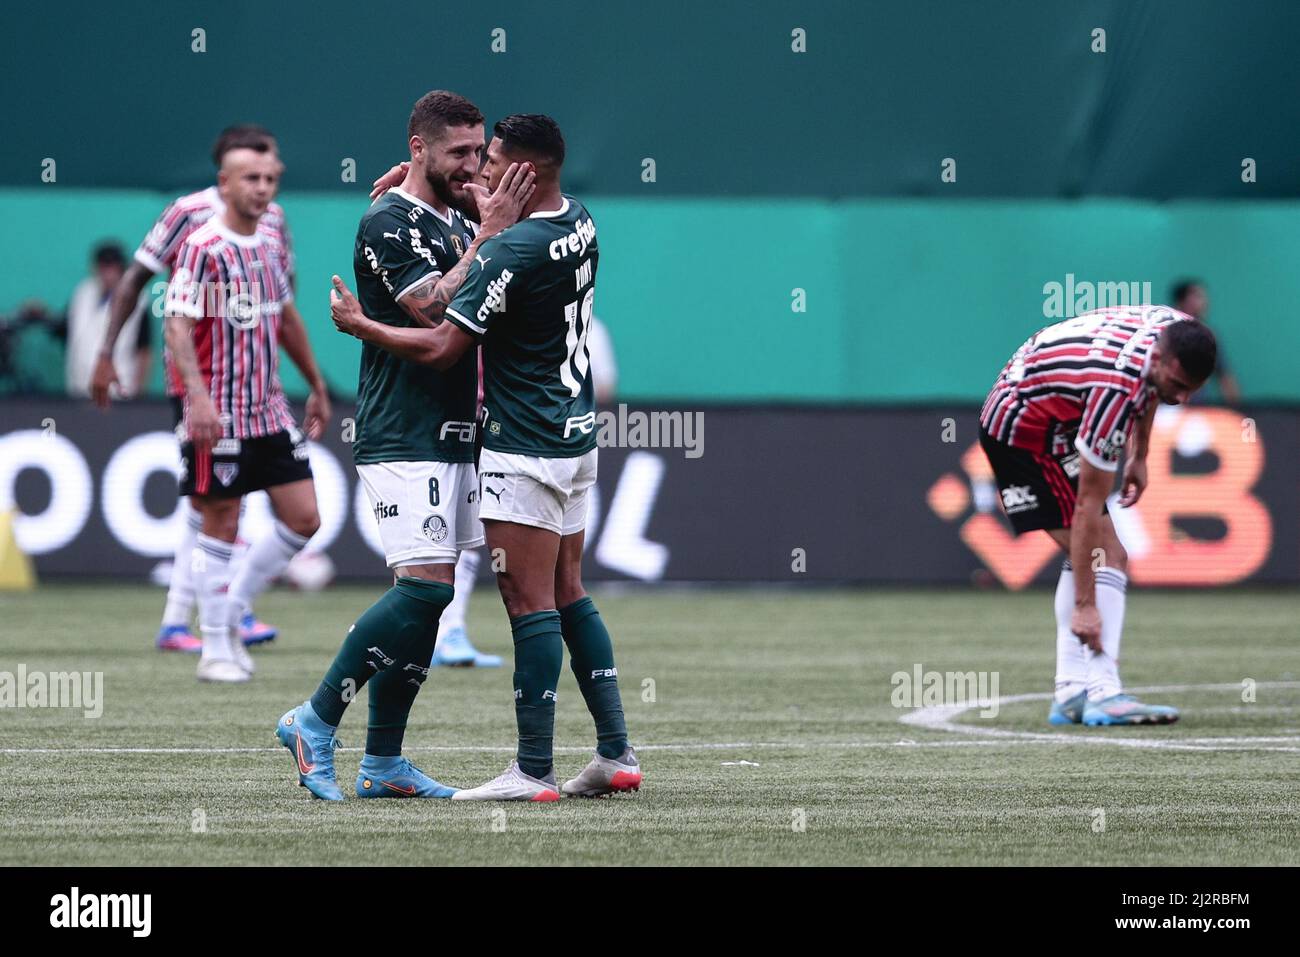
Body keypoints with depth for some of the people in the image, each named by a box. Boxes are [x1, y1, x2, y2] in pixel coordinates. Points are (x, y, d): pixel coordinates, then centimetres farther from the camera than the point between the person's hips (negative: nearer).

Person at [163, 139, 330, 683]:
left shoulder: (270, 245, 11)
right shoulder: (203, 248, -12)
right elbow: (177, 325, -20)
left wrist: (316, 386, 28)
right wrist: (198, 395, -32)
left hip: (270, 410, 7)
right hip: (219, 414, -7)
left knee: (304, 520, 3)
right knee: (221, 525, -2)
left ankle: (231, 608, 20)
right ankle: (215, 650, 7)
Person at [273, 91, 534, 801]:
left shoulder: (458, 225, 17)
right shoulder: (388, 224, -10)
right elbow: (435, 312, -22)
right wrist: (488, 235, -20)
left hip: (452, 438, 9)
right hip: (402, 441, -9)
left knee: (425, 597, 6)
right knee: (426, 588, -16)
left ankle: (382, 762, 9)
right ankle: (316, 720, -6)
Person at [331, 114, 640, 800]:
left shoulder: (511, 252, -19)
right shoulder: (580, 223, 7)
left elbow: (442, 348, -18)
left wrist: (359, 324, -4)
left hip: (524, 448, -9)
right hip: (577, 437, 9)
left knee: (531, 603, -7)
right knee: (568, 596, 13)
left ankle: (533, 770, -7)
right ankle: (616, 753, 13)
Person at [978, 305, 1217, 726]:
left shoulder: (1173, 330, -14)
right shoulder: (1114, 390, -37)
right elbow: (1088, 505, -32)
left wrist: (1139, 456, 16)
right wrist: (1084, 605, -29)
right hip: (1024, 429, -9)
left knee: (1087, 558, 9)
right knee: (1108, 556, -17)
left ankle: (1071, 694, 9)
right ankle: (1101, 692, -22)